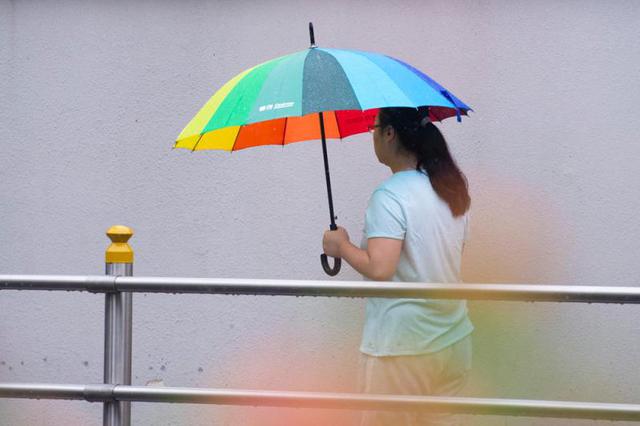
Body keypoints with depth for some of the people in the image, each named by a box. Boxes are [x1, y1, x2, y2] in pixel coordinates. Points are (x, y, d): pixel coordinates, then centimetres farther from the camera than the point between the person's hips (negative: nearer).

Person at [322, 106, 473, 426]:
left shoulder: (390, 195, -17)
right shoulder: (452, 189, 7)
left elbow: (379, 268, -27)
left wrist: (341, 246, -9)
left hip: (402, 347, -8)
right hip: (454, 340, 8)